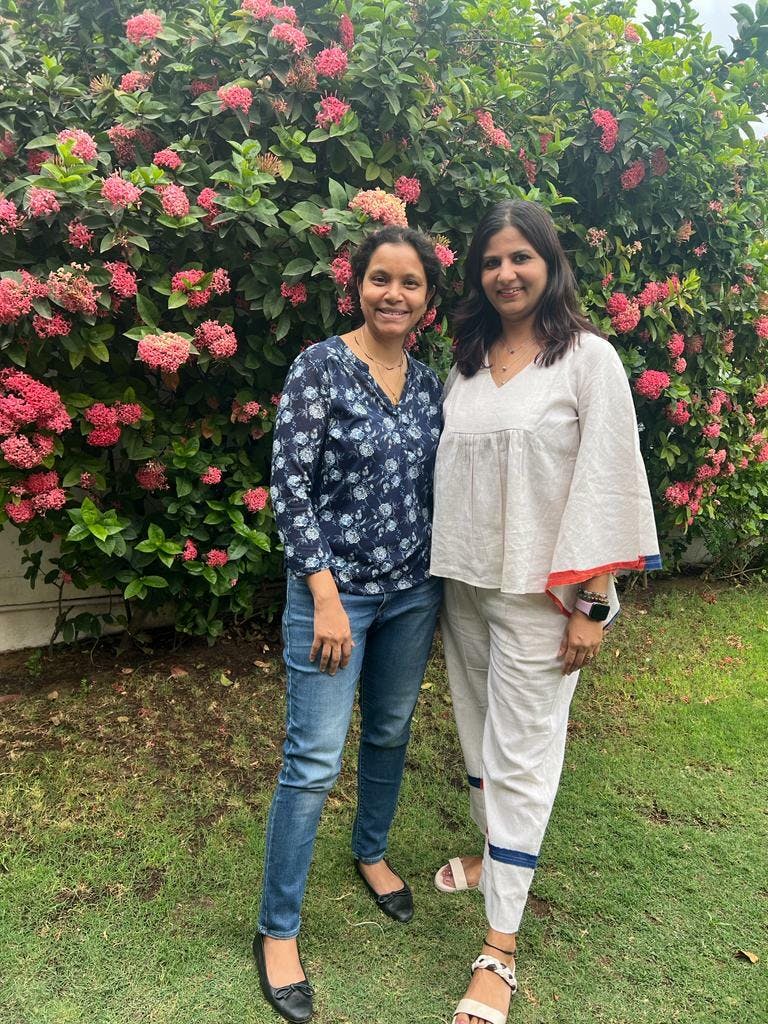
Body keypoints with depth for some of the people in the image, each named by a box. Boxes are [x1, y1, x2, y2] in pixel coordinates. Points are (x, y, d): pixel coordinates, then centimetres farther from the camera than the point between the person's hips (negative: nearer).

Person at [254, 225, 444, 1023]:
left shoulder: (428, 382, 5)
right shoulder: (320, 367, -10)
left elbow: (432, 487, 12)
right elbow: (290, 486, -14)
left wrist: (441, 578, 11)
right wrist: (327, 598, -17)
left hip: (413, 591, 6)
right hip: (335, 589, -5)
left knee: (390, 734, 20)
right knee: (315, 762, 0)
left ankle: (370, 853, 46)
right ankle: (277, 929, 19)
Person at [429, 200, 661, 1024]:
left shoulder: (588, 358, -6)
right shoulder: (465, 362, 9)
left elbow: (605, 482, -10)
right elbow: (449, 470, 11)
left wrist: (588, 603, -13)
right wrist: (440, 570, 10)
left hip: (537, 592, -5)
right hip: (463, 584, 6)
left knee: (521, 755, 0)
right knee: (478, 736, 17)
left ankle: (499, 954, 11)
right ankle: (496, 856, 41)